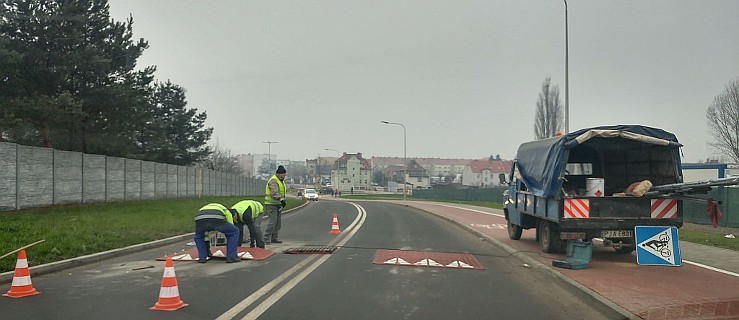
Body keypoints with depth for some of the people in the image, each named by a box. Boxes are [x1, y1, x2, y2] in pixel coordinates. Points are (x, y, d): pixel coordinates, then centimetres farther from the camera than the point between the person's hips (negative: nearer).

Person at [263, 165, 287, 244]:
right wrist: (281, 199, -39)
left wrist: (284, 200, 12)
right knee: (272, 221, -14)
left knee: (278, 222, 12)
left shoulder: (281, 181, 17)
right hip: (271, 204, -10)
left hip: (278, 204, 10)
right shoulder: (273, 181, -16)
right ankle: (267, 239, -9)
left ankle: (274, 238, 20)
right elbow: (274, 193, -30)